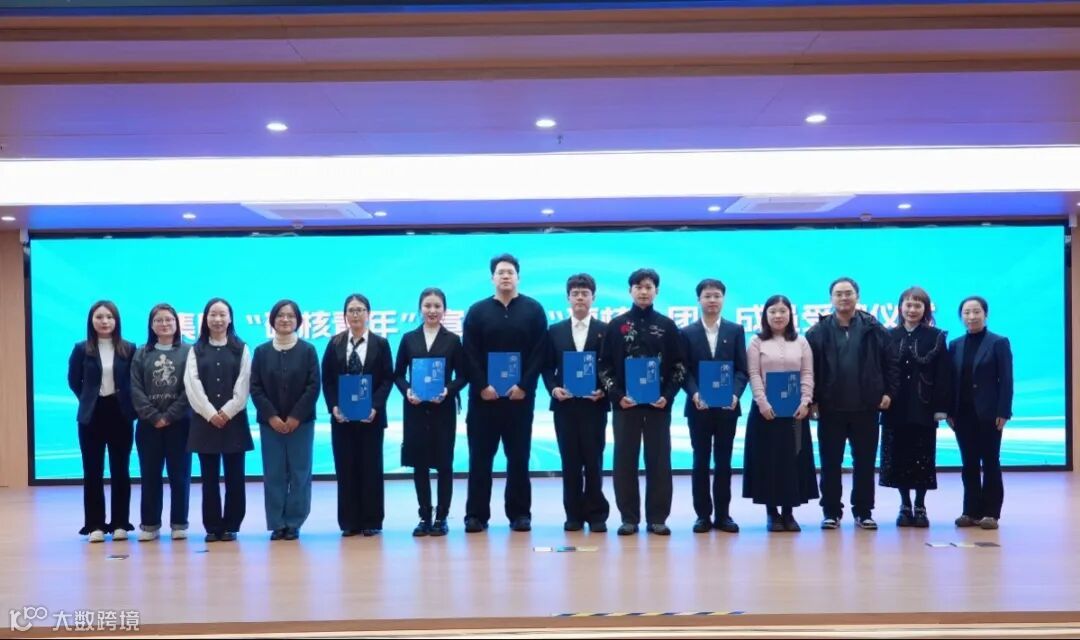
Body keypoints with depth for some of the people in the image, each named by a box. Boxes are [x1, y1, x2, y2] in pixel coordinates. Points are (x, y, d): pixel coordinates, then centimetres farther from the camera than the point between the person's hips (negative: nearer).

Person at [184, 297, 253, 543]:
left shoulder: (241, 349, 7)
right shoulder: (196, 350, 9)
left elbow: (243, 385, -2)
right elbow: (192, 385, -1)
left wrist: (227, 411, -12)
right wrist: (210, 413, -12)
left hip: (234, 419, -1)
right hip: (205, 420, 1)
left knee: (234, 476, 0)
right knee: (209, 477, 4)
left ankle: (230, 526, 7)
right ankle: (212, 527, 9)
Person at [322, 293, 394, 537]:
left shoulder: (380, 343, 3)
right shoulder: (335, 343, 7)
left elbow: (388, 379, -1)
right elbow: (327, 379, 5)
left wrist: (375, 407, -14)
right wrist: (333, 406, -9)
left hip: (371, 416, -1)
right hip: (342, 416, 2)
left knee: (371, 468, 3)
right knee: (345, 468, 4)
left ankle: (371, 522, 11)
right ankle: (349, 522, 12)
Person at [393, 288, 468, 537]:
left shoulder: (452, 340, 3)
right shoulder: (409, 339, 6)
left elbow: (462, 376, 2)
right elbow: (398, 374, 7)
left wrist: (448, 390, -15)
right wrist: (407, 391, -11)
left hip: (443, 409, -1)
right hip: (415, 409, 1)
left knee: (443, 463, 3)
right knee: (419, 463, 5)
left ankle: (441, 517, 14)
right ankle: (425, 517, 16)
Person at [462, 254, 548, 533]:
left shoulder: (533, 310, 5)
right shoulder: (477, 311, 7)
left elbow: (539, 353, -2)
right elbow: (470, 354, 0)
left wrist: (524, 385, -11)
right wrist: (482, 386, -11)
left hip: (520, 395, 0)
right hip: (483, 395, 1)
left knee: (519, 457, 5)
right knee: (480, 457, 2)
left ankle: (520, 513, 13)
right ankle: (476, 514, 8)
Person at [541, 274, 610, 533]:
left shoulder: (605, 330, 5)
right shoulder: (555, 331, 10)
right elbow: (548, 368, 9)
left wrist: (603, 391, -12)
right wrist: (553, 389, -8)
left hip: (594, 404, -2)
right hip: (564, 405, 2)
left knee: (593, 461, 0)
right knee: (570, 462, 5)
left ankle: (596, 514, 8)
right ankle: (574, 514, 12)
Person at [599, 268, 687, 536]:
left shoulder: (667, 325, 5)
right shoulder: (617, 325, 4)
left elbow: (679, 366, 5)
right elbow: (605, 366, 3)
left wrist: (668, 396, -7)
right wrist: (617, 395, -8)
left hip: (658, 403, 0)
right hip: (625, 403, 0)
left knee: (659, 460, 2)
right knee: (625, 460, 2)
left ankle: (657, 518, 10)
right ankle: (629, 517, 10)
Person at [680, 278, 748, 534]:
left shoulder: (736, 331, 8)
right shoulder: (687, 333, 6)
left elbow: (742, 369, 3)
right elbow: (684, 371, 0)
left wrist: (735, 393, -15)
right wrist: (694, 394, -17)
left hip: (727, 406, 1)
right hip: (698, 407, -1)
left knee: (724, 461, 6)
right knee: (701, 461, 4)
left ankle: (723, 514, 13)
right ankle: (703, 514, 10)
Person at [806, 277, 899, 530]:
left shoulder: (874, 329, 2)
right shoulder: (818, 331, 0)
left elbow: (890, 362, 5)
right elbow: (809, 369, 0)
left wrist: (889, 392, -2)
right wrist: (812, 400, -5)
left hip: (866, 407, 1)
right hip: (830, 408, 0)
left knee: (865, 462, 8)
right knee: (830, 463, 5)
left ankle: (863, 512, 18)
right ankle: (831, 512, 14)